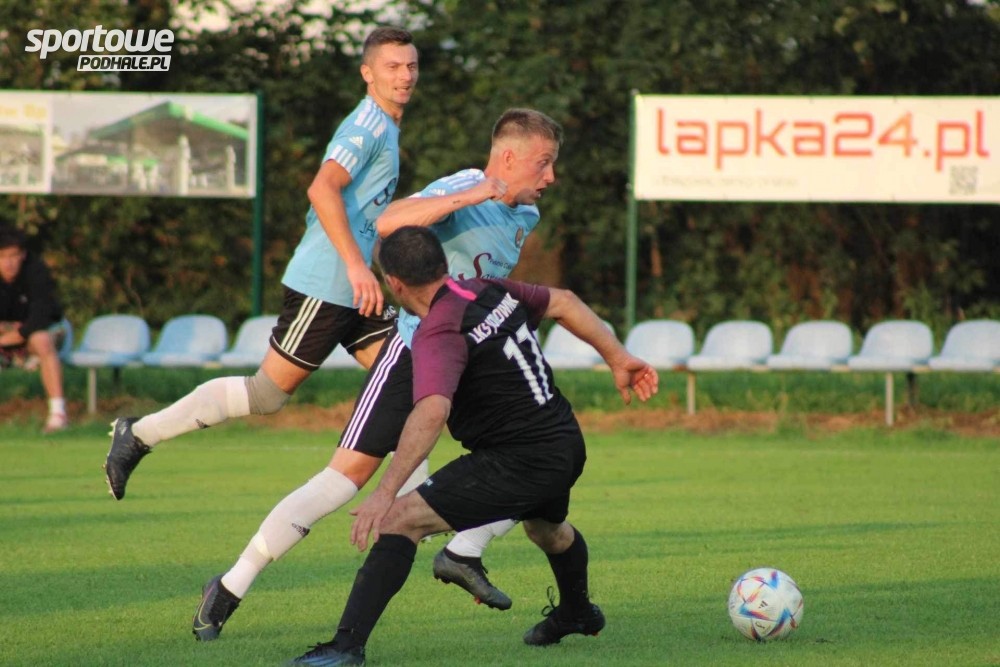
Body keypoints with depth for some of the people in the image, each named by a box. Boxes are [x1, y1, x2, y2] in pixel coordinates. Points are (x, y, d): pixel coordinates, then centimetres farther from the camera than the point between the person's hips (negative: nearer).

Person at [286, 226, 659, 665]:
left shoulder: (438, 334, -20)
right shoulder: (492, 292, 5)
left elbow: (432, 411, -35)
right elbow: (564, 303, 16)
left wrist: (385, 493, -40)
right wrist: (618, 358, 28)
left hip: (518, 464, -9)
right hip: (567, 444, 9)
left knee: (399, 520, -15)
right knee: (547, 527, 41)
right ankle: (577, 612, 68)